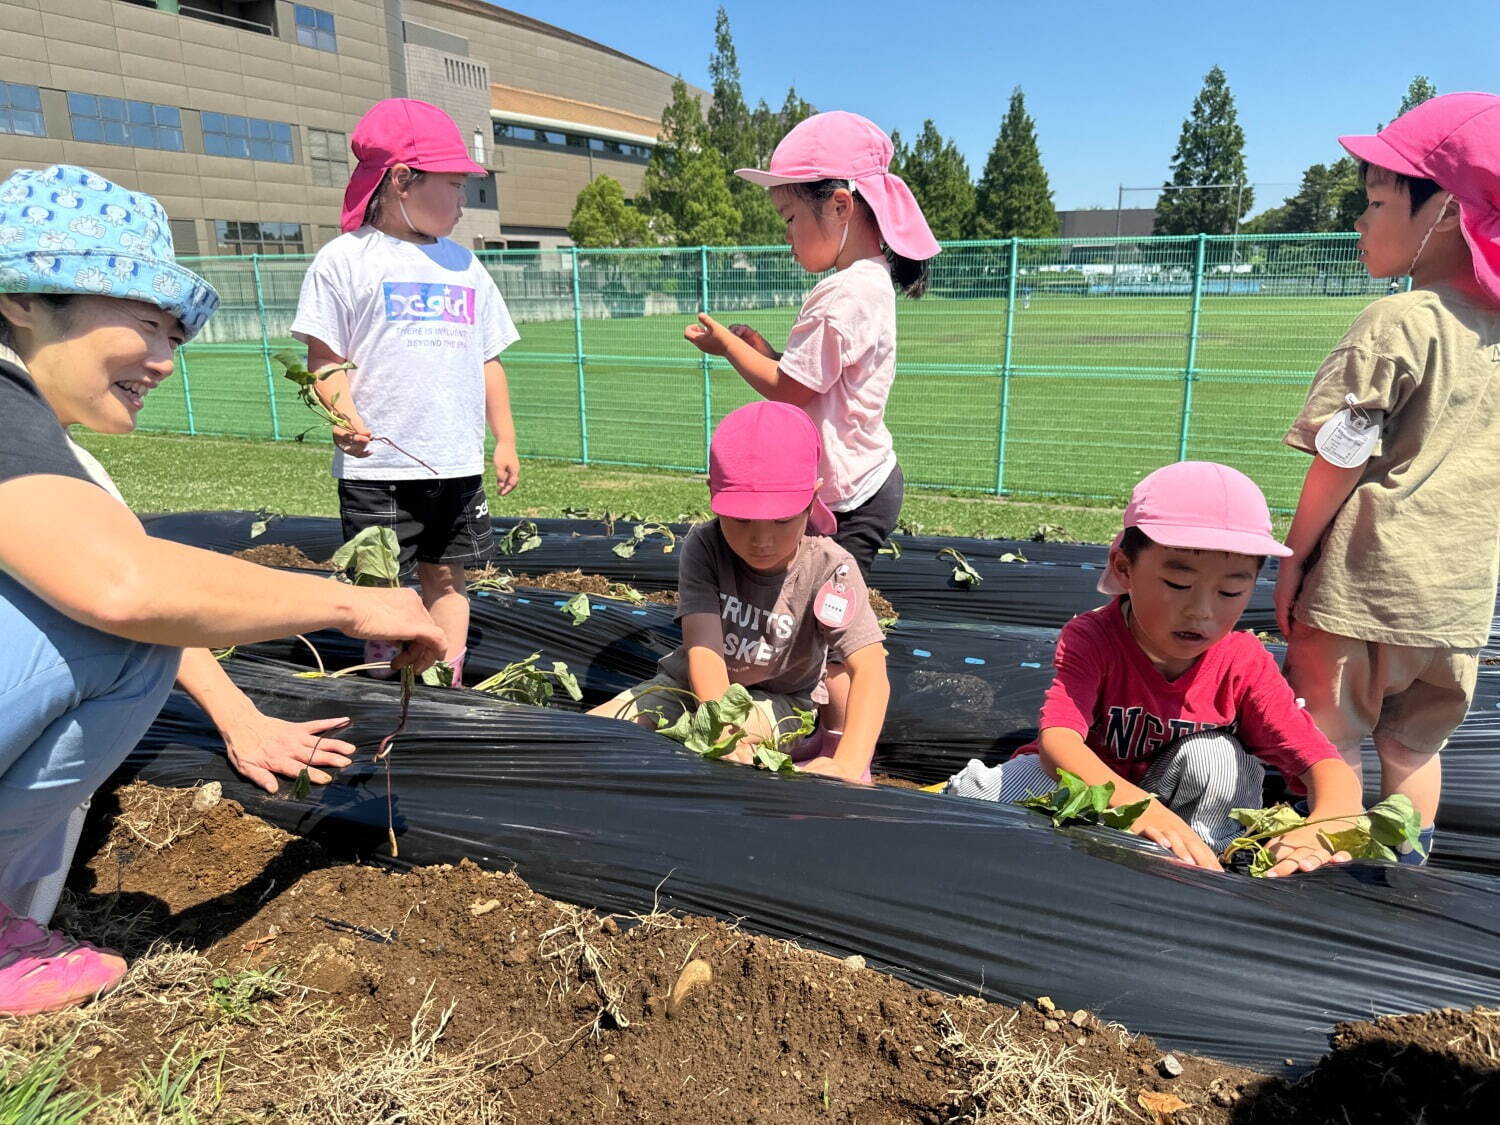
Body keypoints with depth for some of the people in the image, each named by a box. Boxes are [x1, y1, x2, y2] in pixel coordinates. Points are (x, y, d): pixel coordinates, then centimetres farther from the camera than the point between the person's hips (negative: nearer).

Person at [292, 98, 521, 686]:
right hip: (377, 465, -4)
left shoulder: (464, 265, 14)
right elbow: (325, 358, -5)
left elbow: (487, 360, 16)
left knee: (446, 576, 10)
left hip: (457, 463, 4)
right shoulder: (345, 259, -2)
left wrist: (504, 440, 13)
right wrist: (345, 416, -23)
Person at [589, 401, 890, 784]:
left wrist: (846, 765, -52)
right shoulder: (704, 548, -21)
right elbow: (704, 648, -31)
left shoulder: (829, 569, -25)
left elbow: (870, 671, -35)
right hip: (696, 685, 2)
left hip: (783, 702, -2)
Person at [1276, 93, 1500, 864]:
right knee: (1414, 747, 21)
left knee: (1329, 744, 8)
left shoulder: (1399, 323, -15)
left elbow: (1338, 460, -14)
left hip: (1363, 580, -7)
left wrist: (1294, 558, -4)